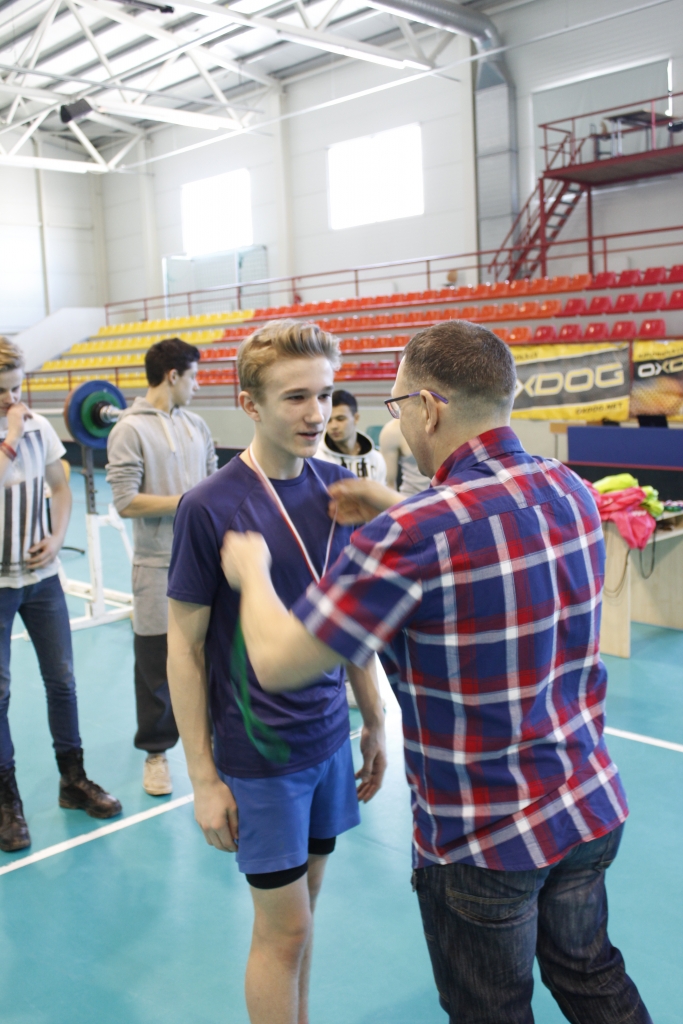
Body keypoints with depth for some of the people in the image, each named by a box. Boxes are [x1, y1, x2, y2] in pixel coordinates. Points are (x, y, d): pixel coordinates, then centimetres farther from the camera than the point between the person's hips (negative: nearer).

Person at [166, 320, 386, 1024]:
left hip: (330, 737, 5)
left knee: (303, 901, 20)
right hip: (259, 753, -5)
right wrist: (203, 777, -10)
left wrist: (374, 722, 12)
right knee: (283, 929, 7)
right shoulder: (210, 507, -17)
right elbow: (184, 645, -11)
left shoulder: (337, 488, -1)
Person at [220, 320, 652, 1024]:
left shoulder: (414, 536, -29)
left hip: (483, 845, -6)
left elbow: (276, 662, -24)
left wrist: (251, 570, -5)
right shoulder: (571, 491, -5)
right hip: (591, 812, 6)